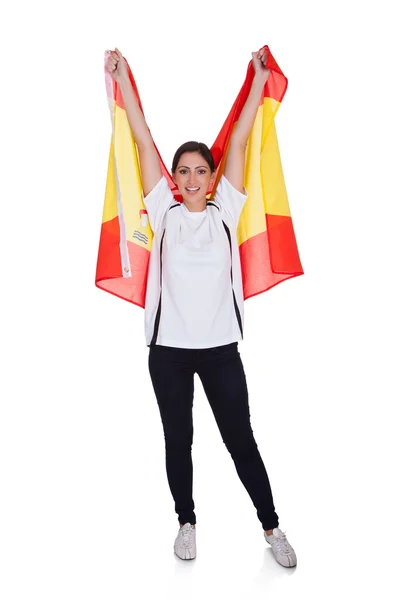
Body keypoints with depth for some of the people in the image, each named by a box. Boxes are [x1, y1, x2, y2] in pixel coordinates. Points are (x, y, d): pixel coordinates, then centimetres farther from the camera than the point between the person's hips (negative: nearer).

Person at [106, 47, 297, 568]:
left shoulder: (225, 211, 3)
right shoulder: (164, 213, 2)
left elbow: (239, 142, 3)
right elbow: (143, 139, 3)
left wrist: (259, 79, 6)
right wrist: (121, 78, 8)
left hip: (220, 346, 0)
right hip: (168, 347, 1)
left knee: (241, 440, 9)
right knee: (178, 442, 13)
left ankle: (272, 527, 27)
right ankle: (187, 522, 34)